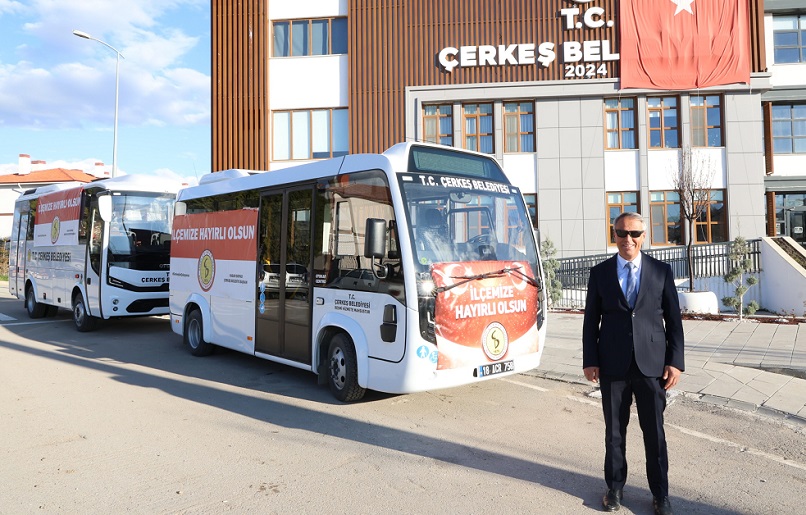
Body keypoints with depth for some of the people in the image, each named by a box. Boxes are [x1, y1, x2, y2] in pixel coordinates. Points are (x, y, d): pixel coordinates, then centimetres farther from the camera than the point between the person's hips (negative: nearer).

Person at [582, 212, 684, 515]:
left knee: (655, 432, 8)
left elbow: (673, 319, 4)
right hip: (613, 365, 0)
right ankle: (614, 487, 28)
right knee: (614, 431, 11)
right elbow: (591, 320, 5)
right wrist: (589, 361, -1)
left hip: (652, 364, 0)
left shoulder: (661, 271, 3)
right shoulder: (600, 273, 3)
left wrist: (675, 362, -2)